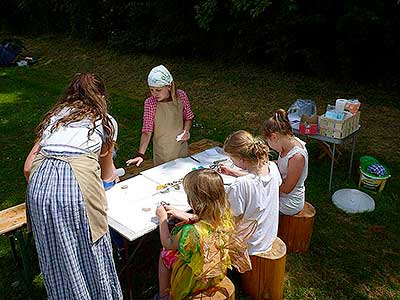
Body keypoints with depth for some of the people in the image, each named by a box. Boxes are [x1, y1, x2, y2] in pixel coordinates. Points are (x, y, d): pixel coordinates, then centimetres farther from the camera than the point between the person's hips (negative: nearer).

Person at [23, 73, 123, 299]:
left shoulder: (54, 117, 26)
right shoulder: (106, 121, 19)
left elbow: (28, 167, 21)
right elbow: (106, 172, 30)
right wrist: (111, 175, 52)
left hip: (41, 180, 4)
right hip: (78, 181, -3)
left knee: (56, 259, 18)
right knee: (90, 256, 14)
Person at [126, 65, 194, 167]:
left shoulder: (181, 96, -11)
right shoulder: (150, 103, -18)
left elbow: (188, 117, 5)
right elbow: (147, 131, -17)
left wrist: (186, 130, -13)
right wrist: (140, 154, -26)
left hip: (181, 147, 3)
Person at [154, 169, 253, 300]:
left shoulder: (191, 232, -41)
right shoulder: (225, 215, -23)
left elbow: (167, 243, -18)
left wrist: (163, 217, -5)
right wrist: (182, 214, 4)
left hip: (194, 282, -5)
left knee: (164, 254, 21)